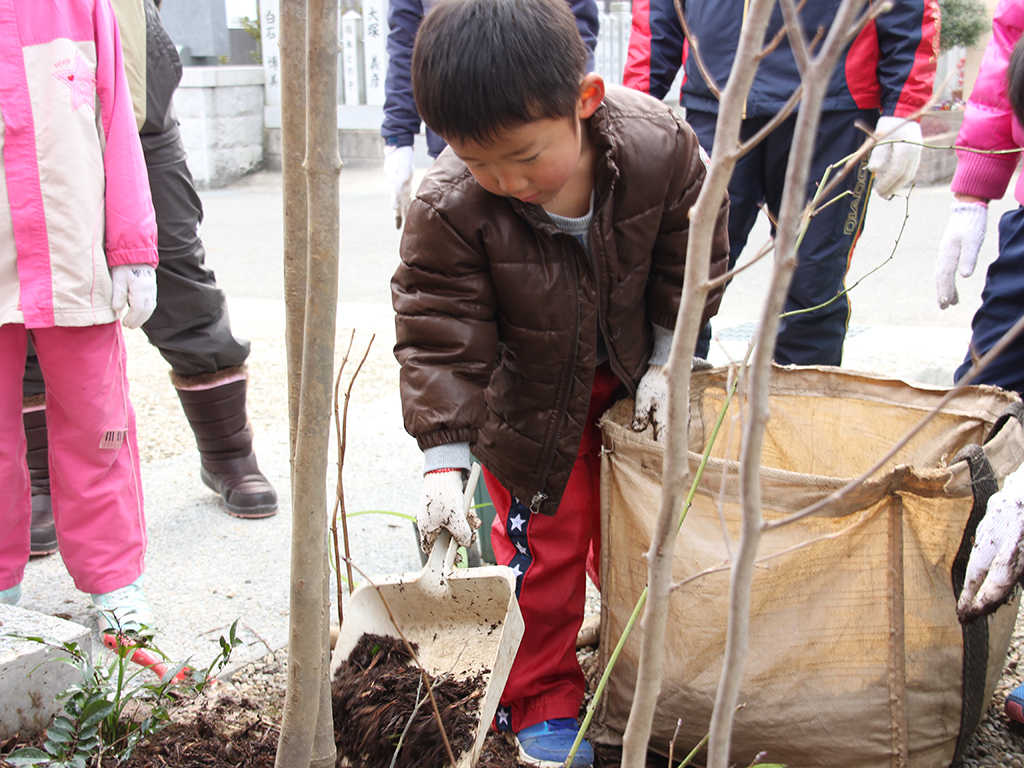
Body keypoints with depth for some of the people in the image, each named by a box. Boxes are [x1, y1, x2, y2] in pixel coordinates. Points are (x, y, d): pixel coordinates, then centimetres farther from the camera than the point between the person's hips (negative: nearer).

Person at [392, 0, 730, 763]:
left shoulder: (662, 148, -25)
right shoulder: (450, 206, -30)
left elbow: (688, 263, -8)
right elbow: (440, 336, -24)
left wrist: (664, 362, -8)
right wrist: (444, 460, -27)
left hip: (628, 376, 3)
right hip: (526, 396, -2)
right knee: (543, 545, 0)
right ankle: (543, 705, 19)